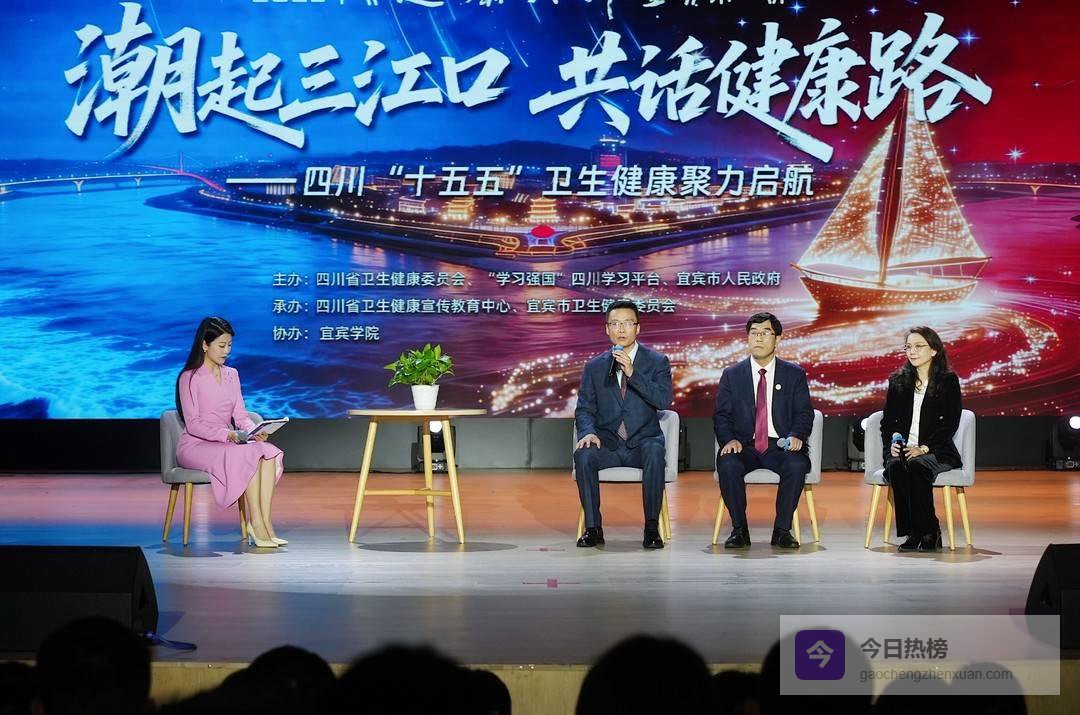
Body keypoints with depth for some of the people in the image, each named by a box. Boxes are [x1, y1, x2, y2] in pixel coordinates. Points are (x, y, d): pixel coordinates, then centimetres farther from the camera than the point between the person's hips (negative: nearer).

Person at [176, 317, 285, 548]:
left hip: (226, 443, 6)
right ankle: (256, 524, -32)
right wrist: (227, 434, -26)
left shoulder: (231, 375, 15)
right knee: (249, 455, -31)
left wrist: (254, 431, -12)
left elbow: (240, 415, 11)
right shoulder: (189, 378, -5)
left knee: (269, 452, -23)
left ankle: (265, 523, -32)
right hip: (195, 447, -6)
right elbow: (193, 425, -12)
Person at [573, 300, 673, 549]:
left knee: (654, 453, -36)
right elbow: (584, 409, 8)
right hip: (607, 443, 2)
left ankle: (652, 527, -28)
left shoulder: (657, 362, 4)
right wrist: (588, 432, -15)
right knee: (583, 455, -31)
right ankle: (593, 528, -21)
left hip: (643, 442, -2)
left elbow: (664, 400, -11)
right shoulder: (595, 367, 11)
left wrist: (632, 373, -20)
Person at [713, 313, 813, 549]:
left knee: (797, 465, -33)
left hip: (781, 446, 0)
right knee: (727, 464, -33)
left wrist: (796, 436, -18)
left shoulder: (794, 374, 9)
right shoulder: (731, 375, 10)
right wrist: (729, 440, -16)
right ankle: (739, 529, -18)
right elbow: (721, 415, 5)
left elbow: (804, 413, 3)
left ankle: (782, 530, -18)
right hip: (744, 447, 0)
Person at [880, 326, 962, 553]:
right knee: (895, 466, -33)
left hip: (936, 452, -3)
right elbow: (888, 421, 15)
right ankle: (912, 533, -29)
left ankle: (928, 532, -26)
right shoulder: (898, 381, 16)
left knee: (916, 465, -36)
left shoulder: (948, 381, 5)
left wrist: (923, 449, -16)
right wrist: (891, 444, -7)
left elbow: (950, 423, -3)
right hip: (902, 449, 3)